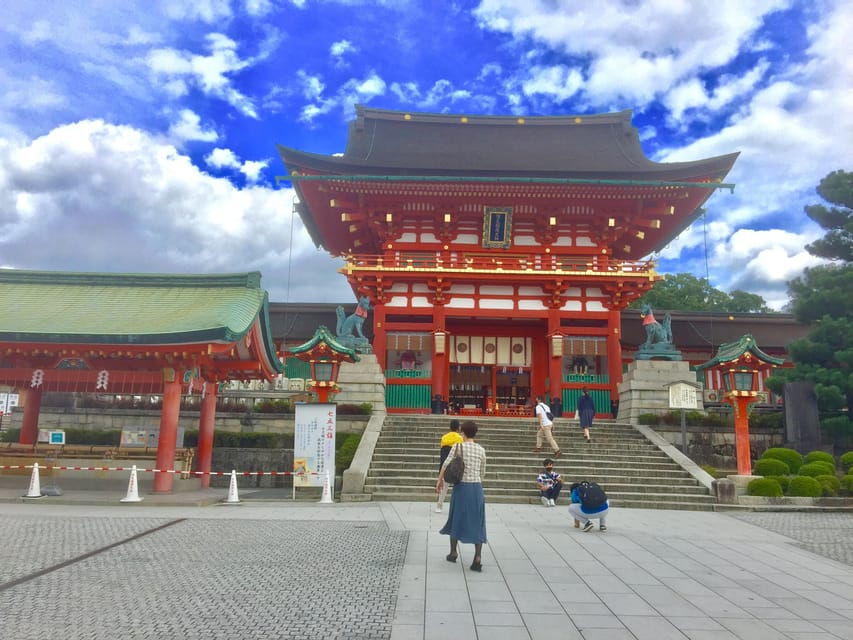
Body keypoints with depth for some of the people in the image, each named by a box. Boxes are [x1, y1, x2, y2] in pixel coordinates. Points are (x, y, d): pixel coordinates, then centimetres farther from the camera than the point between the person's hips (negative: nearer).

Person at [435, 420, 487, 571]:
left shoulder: (458, 447, -6)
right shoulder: (481, 450, 4)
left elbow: (446, 464, -10)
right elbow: (482, 472, 11)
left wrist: (440, 480, 2)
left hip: (461, 486, -2)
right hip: (477, 487, 2)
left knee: (456, 519, 15)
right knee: (476, 522, 7)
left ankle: (453, 552, 27)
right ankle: (478, 557, -1)